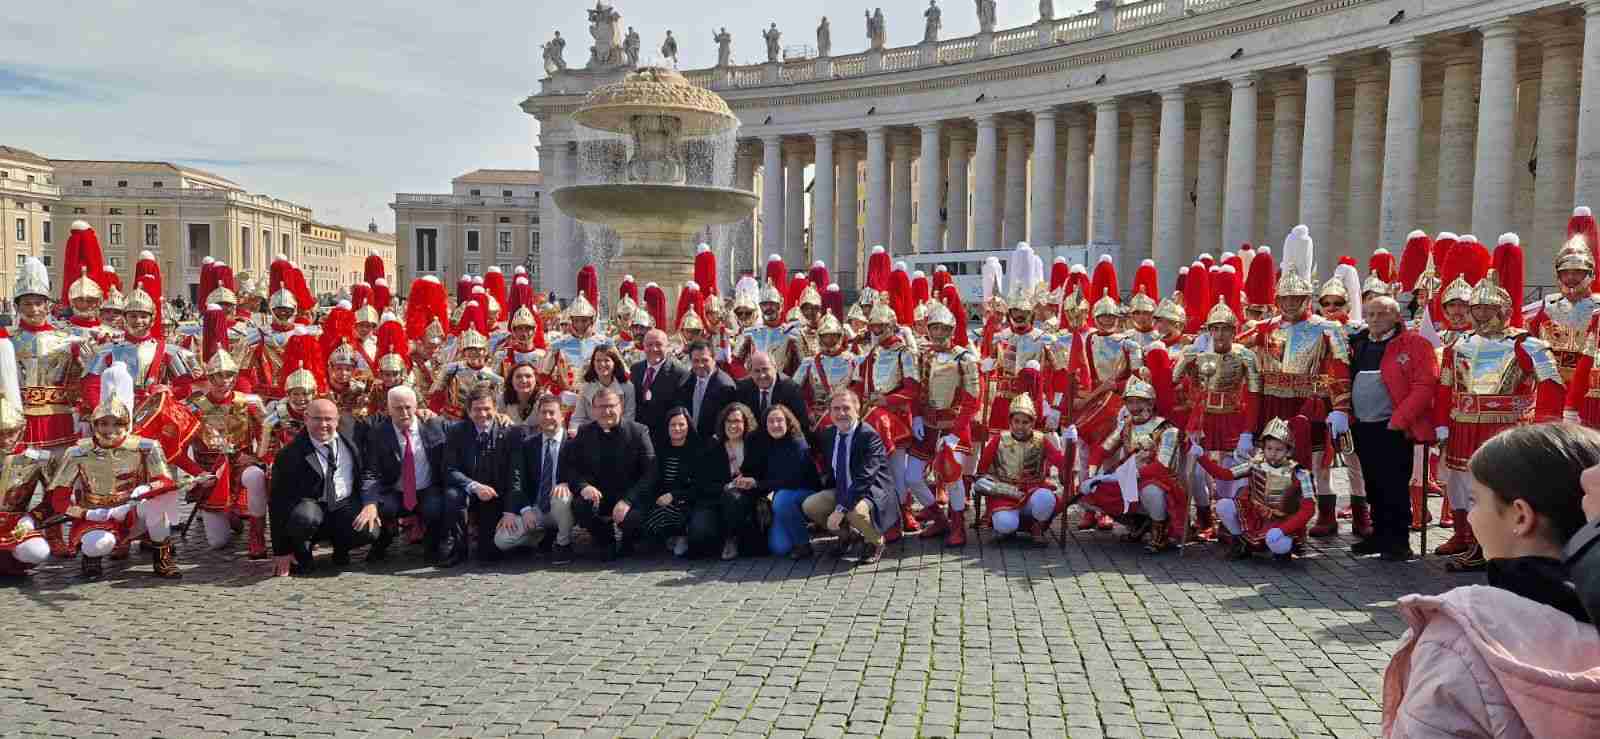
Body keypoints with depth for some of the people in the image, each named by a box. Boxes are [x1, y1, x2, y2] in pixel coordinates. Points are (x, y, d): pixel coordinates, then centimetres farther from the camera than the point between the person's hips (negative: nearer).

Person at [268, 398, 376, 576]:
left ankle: (340, 548, 10)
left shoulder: (350, 432, -1)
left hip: (346, 506, 3)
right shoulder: (290, 455, -12)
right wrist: (282, 552, -11)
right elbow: (278, 502, -10)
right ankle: (302, 556, -3)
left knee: (370, 531, -25)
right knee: (305, 517, -36)